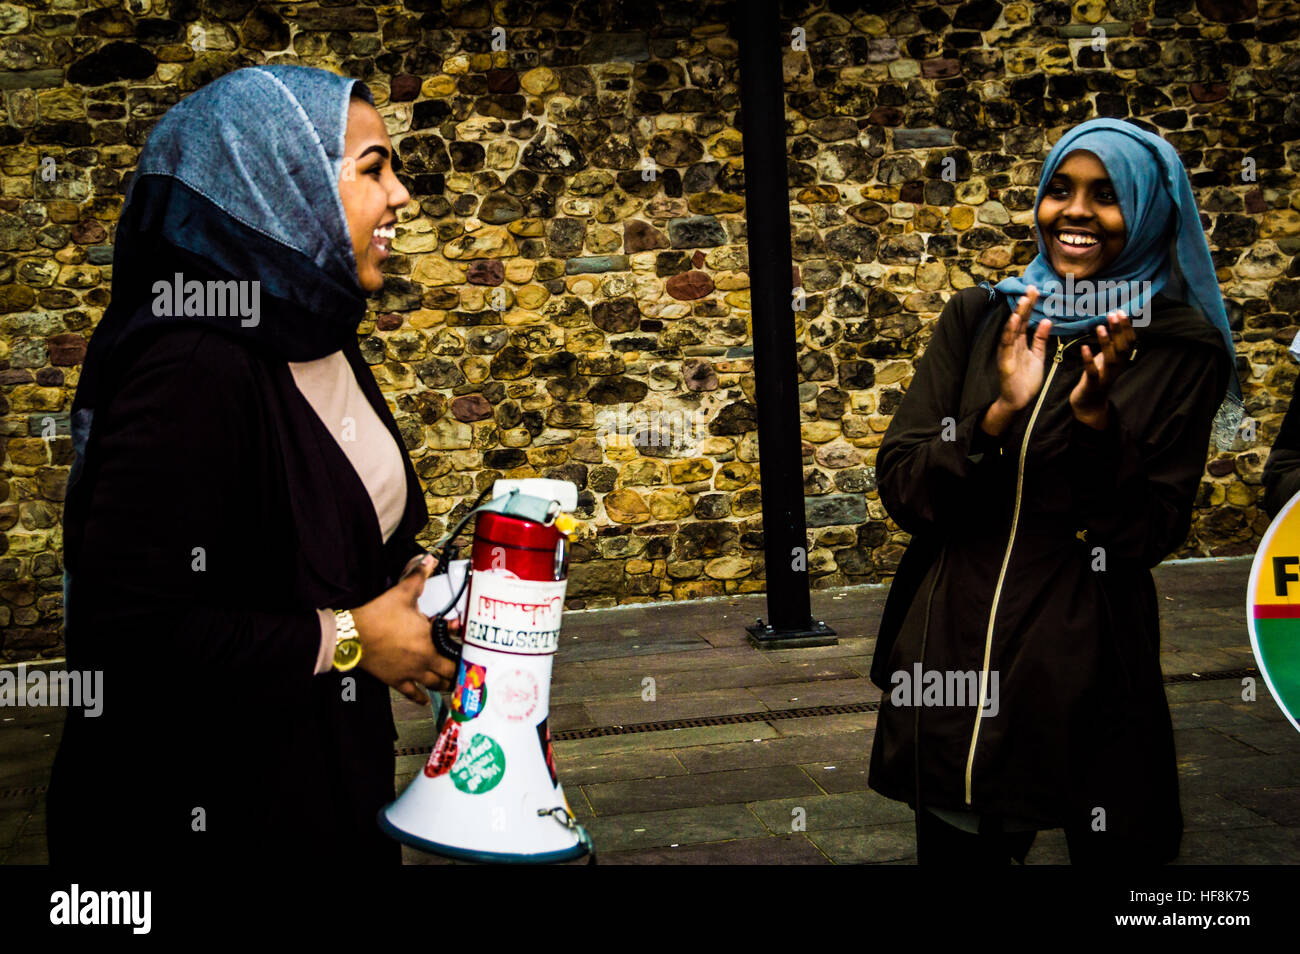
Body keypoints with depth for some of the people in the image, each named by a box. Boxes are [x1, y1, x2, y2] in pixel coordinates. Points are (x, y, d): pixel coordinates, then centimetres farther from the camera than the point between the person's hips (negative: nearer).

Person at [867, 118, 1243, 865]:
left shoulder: (1182, 348, -3)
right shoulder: (976, 318, 4)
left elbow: (1150, 536, -7)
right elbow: (901, 489, -4)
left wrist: (1097, 419, -22)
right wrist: (998, 415, -20)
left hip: (1088, 679, -2)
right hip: (950, 661, 2)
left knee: (1113, 851, 11)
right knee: (953, 850, 14)